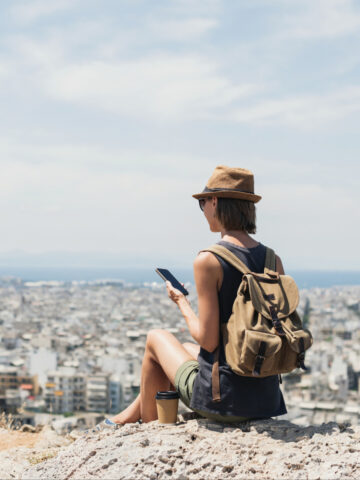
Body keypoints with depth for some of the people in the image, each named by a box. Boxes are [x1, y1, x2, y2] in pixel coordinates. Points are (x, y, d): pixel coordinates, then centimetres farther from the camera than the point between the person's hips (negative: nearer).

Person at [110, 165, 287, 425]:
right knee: (186, 347, 34)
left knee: (156, 338, 23)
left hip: (221, 397, -6)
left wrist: (181, 301, 0)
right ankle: (133, 414, 53)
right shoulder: (274, 261, 0)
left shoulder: (208, 261, -17)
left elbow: (208, 340, -16)